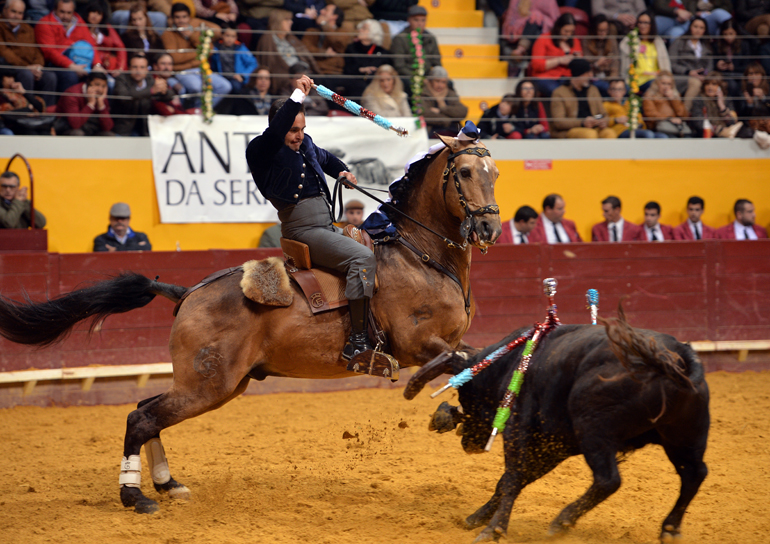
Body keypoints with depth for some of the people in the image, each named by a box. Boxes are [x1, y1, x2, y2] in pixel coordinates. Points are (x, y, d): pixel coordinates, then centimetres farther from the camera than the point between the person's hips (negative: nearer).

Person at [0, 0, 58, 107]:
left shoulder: (28, 30, 24)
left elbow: (36, 51, 17)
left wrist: (37, 66, -8)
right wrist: (26, 67, -16)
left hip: (30, 69, 5)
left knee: (50, 76, -22)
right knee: (27, 74, -36)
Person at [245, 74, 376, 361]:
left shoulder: (306, 146, 19)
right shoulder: (262, 151, -6)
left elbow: (325, 158, 41)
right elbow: (275, 131, -29)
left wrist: (342, 171, 22)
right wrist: (298, 96, -29)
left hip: (327, 227, 10)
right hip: (303, 229, -10)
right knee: (362, 257, -28)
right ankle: (357, 341, -33)